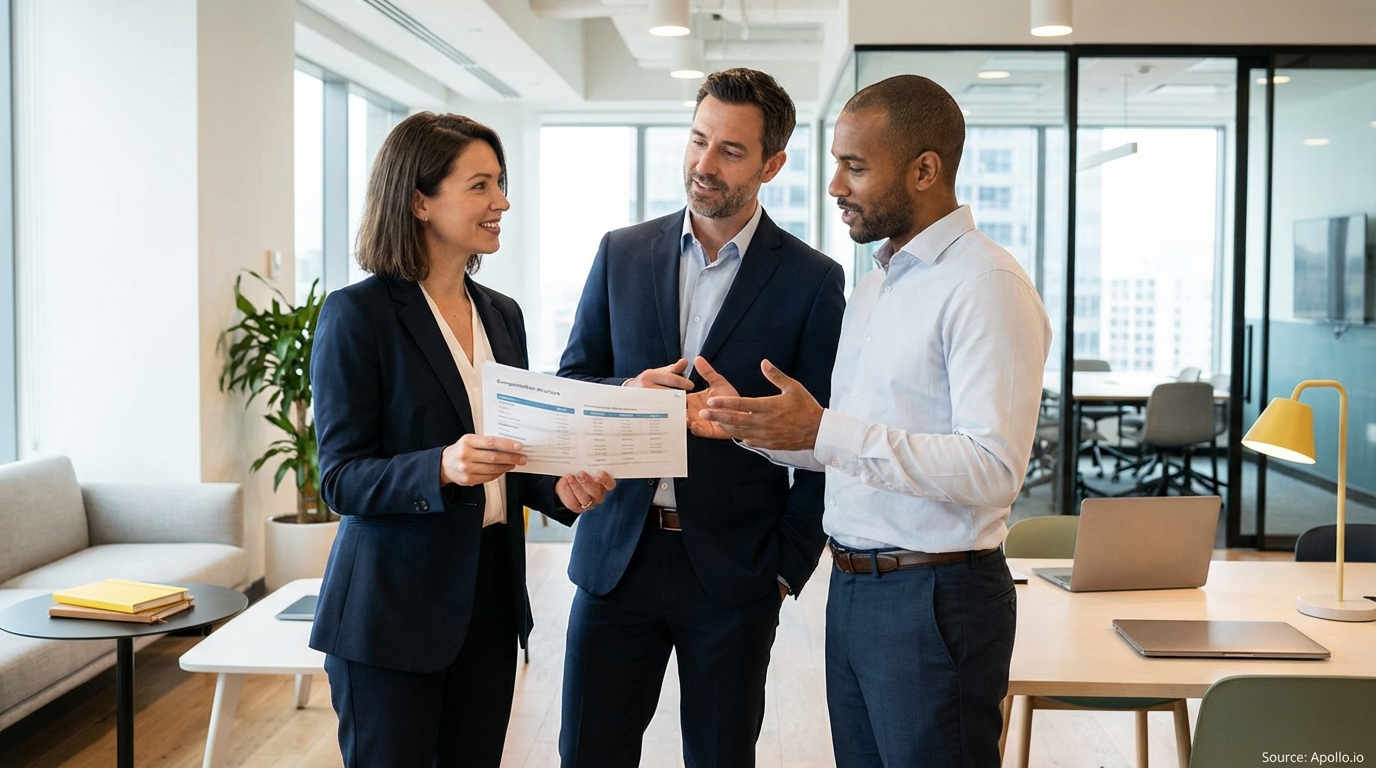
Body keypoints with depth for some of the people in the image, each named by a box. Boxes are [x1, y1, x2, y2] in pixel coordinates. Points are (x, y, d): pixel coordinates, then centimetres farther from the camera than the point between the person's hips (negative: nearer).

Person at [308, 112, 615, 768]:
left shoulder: (502, 314, 10)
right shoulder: (358, 314, -9)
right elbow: (341, 478, -12)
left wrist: (560, 486, -4)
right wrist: (442, 468, -30)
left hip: (489, 601, 6)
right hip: (392, 610, -6)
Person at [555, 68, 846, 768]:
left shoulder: (812, 281, -2)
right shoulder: (621, 253, 6)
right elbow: (568, 385, 9)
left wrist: (790, 565, -5)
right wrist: (628, 390, -12)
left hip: (733, 570, -2)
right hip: (618, 553, 2)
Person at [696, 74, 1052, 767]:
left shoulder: (986, 285, -15)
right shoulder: (872, 287, 15)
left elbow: (993, 468, -24)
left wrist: (823, 432, -26)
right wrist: (754, 424, 2)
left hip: (934, 598, -8)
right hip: (852, 585, 8)